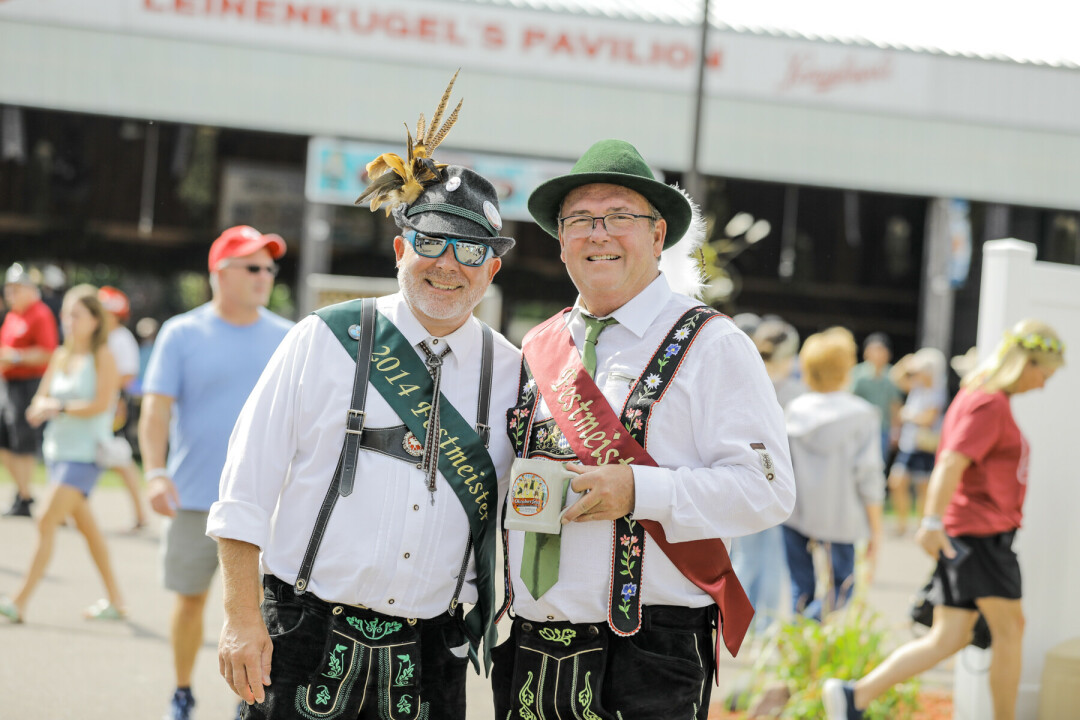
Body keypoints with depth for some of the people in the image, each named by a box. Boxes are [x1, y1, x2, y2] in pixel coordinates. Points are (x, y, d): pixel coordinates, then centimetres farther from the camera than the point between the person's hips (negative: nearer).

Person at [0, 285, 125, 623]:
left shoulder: (103, 356, -7)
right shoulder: (61, 357, 12)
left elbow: (101, 404, -17)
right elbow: (37, 406, 10)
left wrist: (61, 408, -11)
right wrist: (44, 407, -12)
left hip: (85, 453, -8)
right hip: (58, 450, 8)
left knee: (47, 522, -13)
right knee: (85, 525, 12)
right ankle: (115, 599, 22)